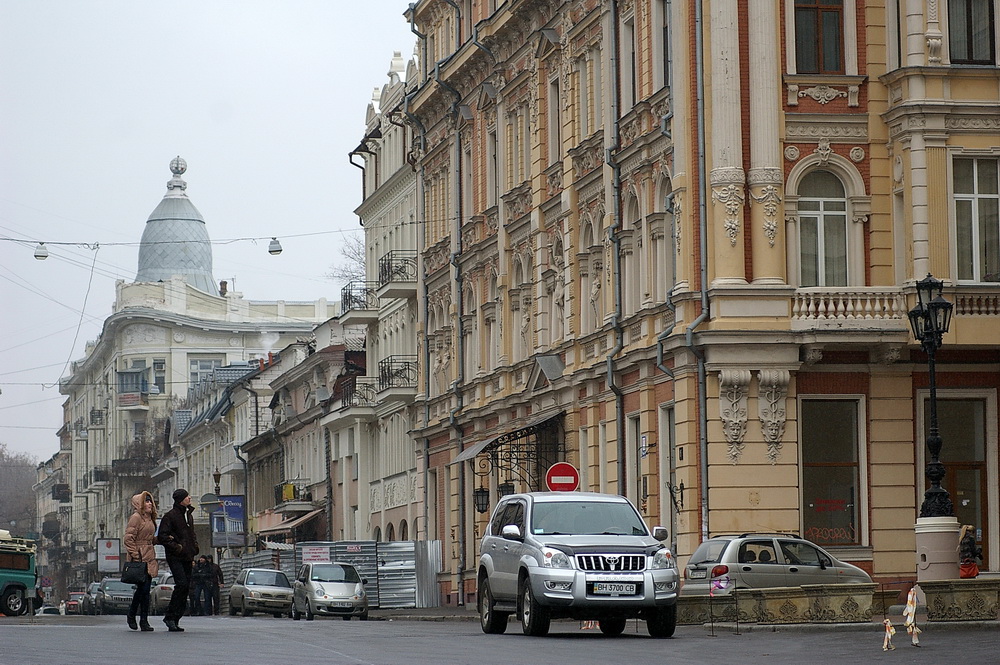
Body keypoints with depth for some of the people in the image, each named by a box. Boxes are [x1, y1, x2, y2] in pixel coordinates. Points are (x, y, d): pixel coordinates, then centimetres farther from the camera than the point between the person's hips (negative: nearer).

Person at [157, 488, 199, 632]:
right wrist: (176, 547, -16)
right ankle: (170, 616, -12)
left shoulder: (189, 515, 18)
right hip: (175, 558, -8)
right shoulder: (170, 516, -6)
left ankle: (175, 620, 7)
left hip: (186, 558, 8)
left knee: (185, 588, 3)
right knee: (182, 584, -20)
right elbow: (162, 536, -10)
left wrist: (193, 554, 18)